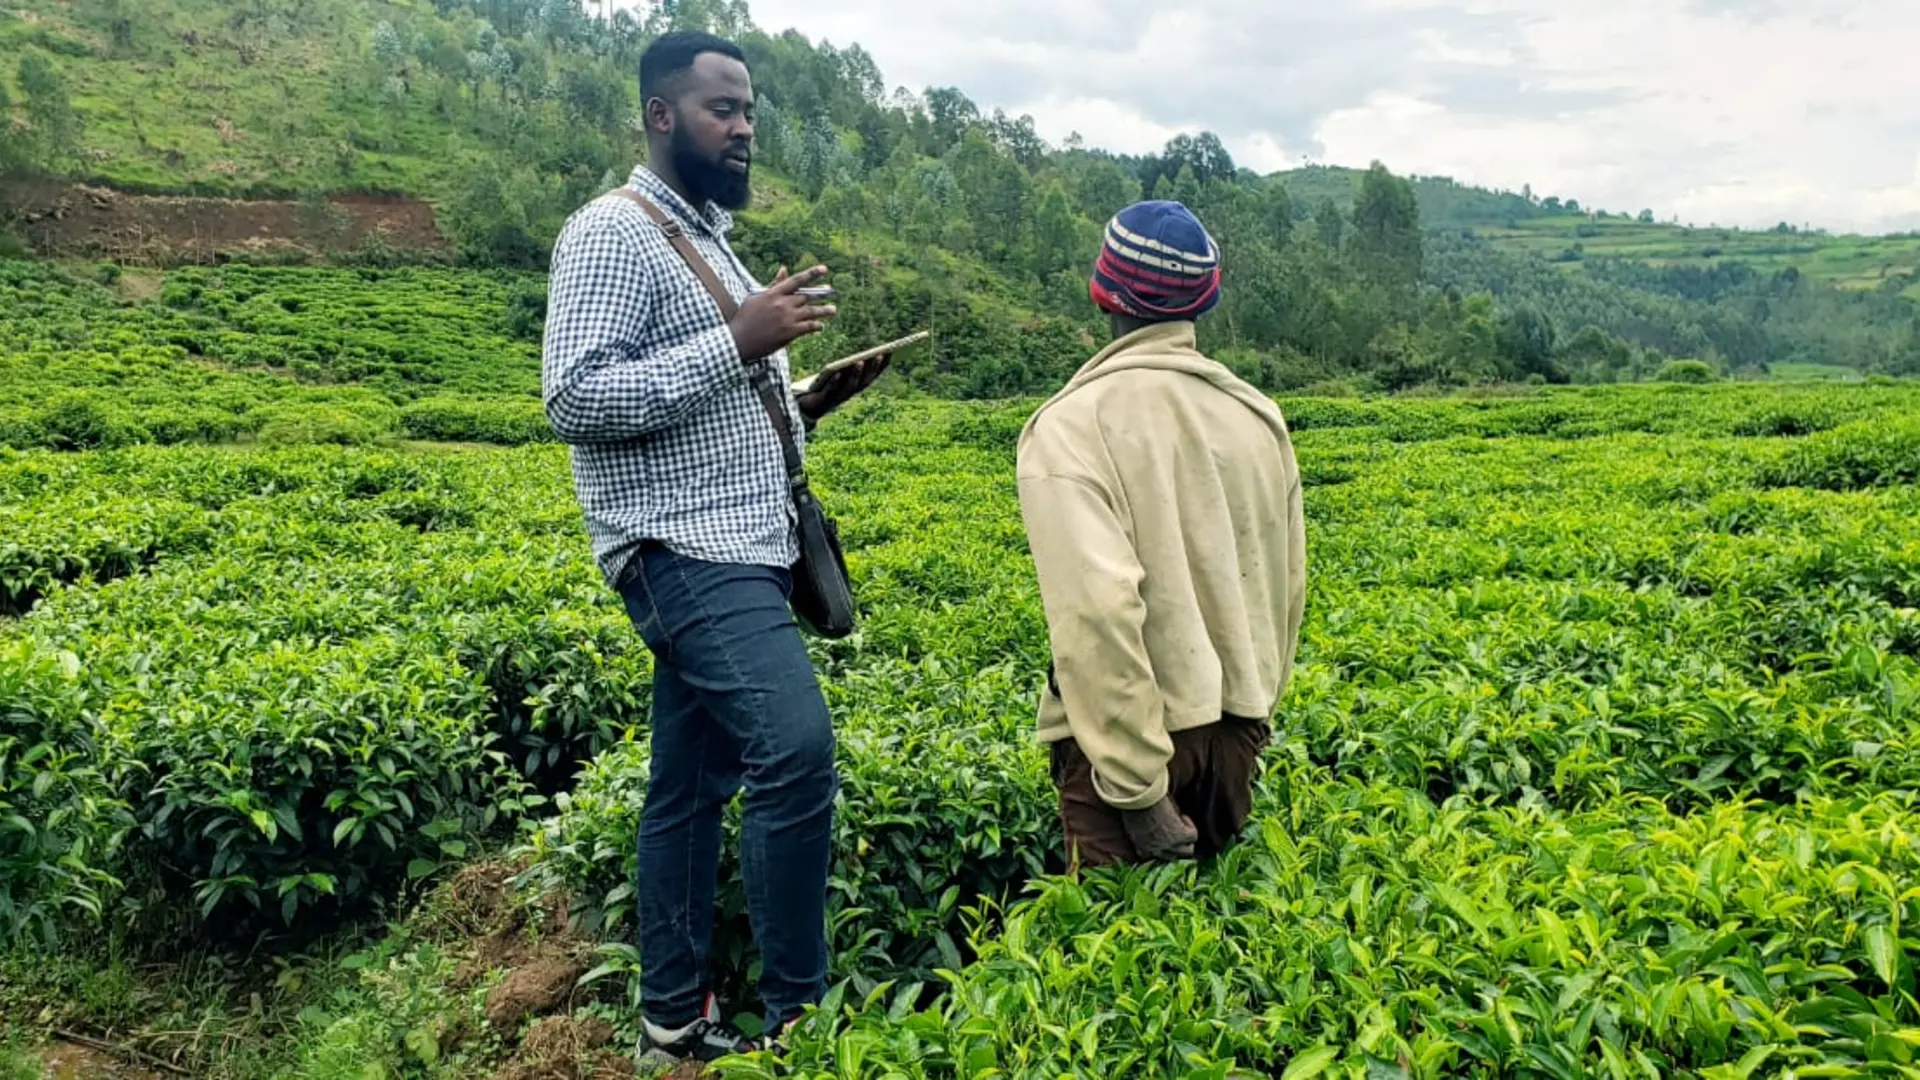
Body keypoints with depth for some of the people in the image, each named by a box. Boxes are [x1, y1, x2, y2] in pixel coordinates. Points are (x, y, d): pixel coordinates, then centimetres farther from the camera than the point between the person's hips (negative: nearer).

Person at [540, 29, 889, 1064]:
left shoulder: (709, 239, 22)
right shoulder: (613, 230, -7)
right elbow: (575, 399, -17)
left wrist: (808, 401, 10)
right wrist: (736, 343, -19)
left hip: (737, 553, 9)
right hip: (685, 552, -9)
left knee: (691, 785, 12)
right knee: (797, 747, -21)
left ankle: (673, 1018, 22)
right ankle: (797, 1016, -7)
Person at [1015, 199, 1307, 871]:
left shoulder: (1071, 427, -14)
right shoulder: (1258, 415, 4)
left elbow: (1097, 608, -24)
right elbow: (1287, 586, 12)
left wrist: (1139, 792, -20)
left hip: (1124, 734, -6)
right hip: (1236, 727, 6)